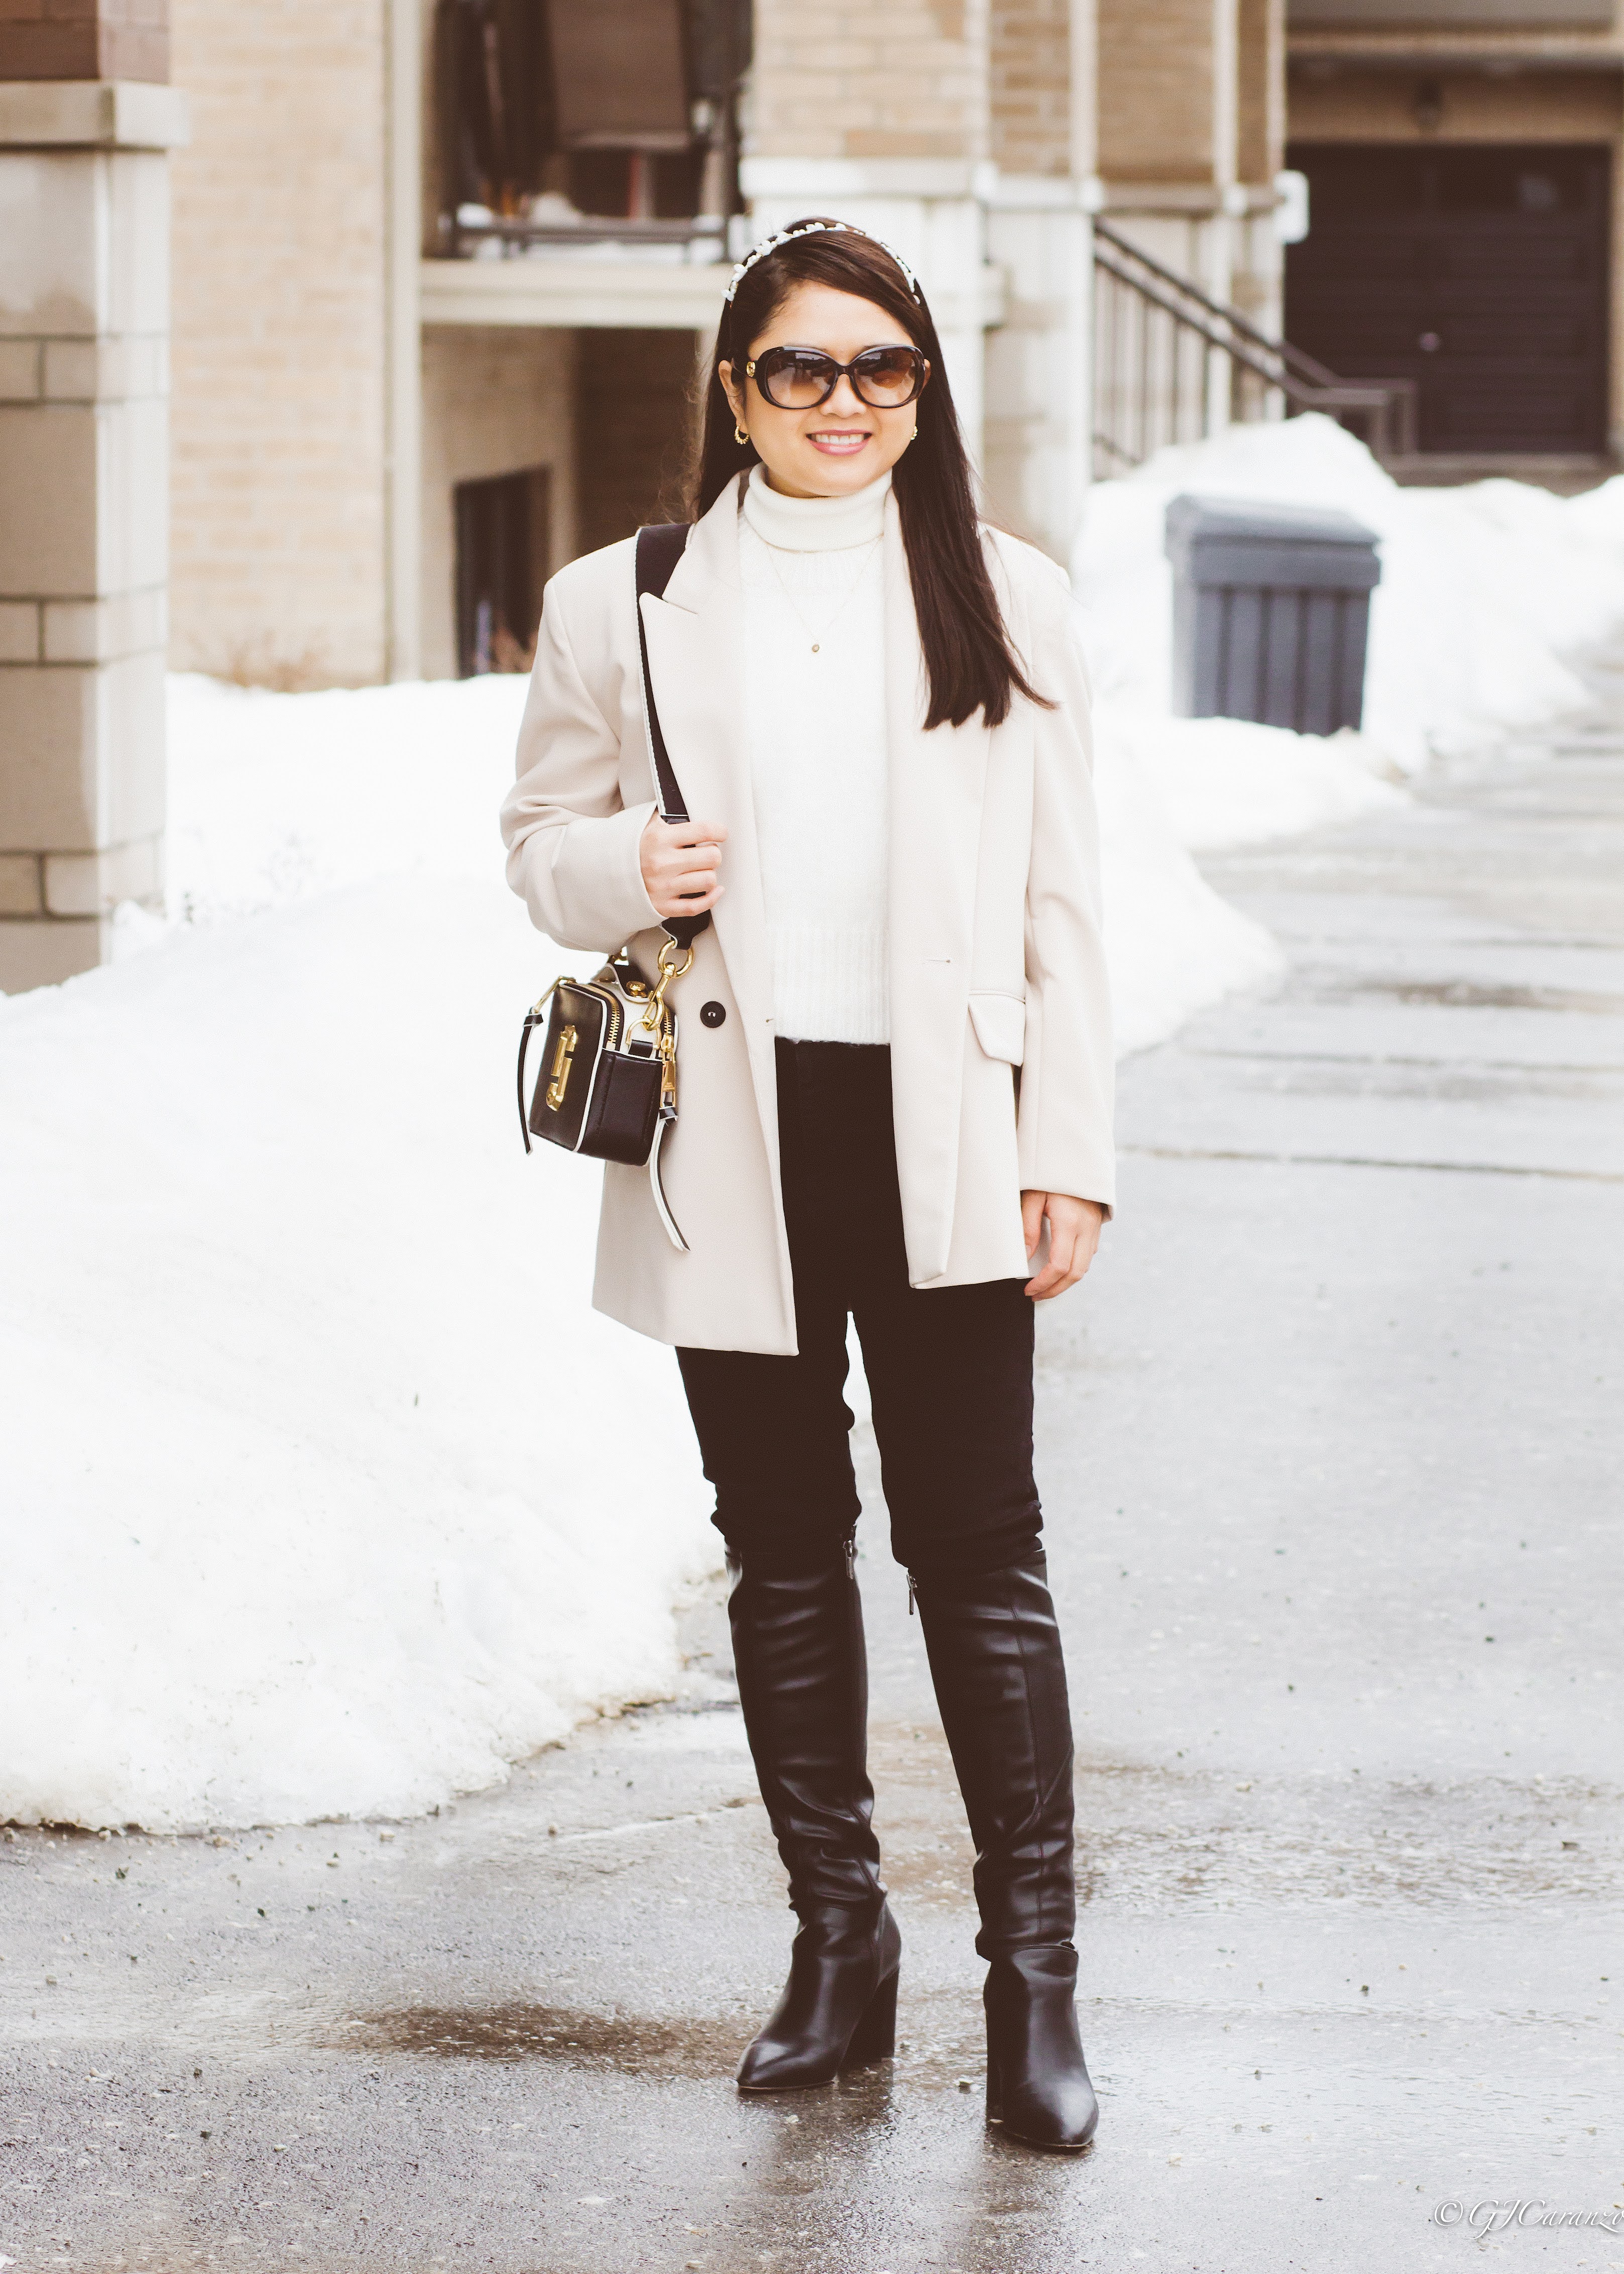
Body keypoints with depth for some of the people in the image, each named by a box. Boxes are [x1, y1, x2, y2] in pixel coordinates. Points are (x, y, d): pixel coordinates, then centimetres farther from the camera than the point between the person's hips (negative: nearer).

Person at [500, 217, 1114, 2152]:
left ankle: (1034, 1974, 2)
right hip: (733, 1142, 2)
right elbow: (541, 834, 14)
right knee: (784, 1551, 9)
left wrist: (1072, 1153, -1)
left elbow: (1061, 901, 4)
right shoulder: (623, 605, 5)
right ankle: (837, 1937, 21)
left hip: (941, 1134, -1)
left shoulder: (1004, 601, 4)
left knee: (979, 1554, -3)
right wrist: (626, 871, -10)